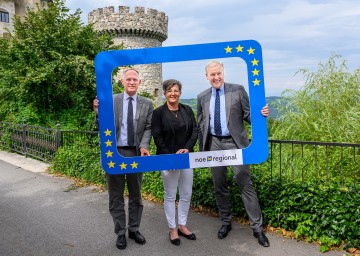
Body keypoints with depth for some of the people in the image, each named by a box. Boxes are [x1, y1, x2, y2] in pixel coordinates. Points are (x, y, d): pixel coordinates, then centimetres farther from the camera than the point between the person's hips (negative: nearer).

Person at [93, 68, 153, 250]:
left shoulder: (147, 104, 3)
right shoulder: (110, 100, -2)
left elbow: (148, 128, 0)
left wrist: (144, 146, -17)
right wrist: (98, 113, -22)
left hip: (136, 152, 1)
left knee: (135, 194, 14)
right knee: (116, 195, 9)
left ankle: (134, 229, 30)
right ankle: (120, 232, 24)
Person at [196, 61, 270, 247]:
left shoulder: (238, 90, -1)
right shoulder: (202, 97, 8)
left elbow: (247, 115, 0)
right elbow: (201, 125, 12)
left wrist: (260, 115, -21)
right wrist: (202, 149, 11)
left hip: (235, 142, -3)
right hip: (214, 144, 3)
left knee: (245, 185, -3)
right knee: (219, 187, 11)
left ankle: (257, 227, 10)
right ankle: (225, 223, 29)